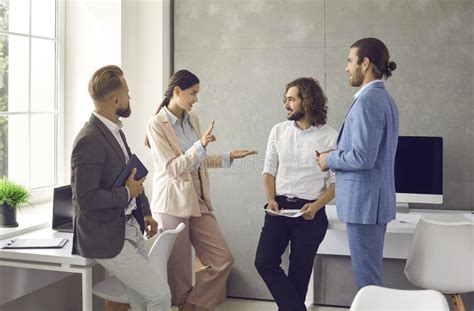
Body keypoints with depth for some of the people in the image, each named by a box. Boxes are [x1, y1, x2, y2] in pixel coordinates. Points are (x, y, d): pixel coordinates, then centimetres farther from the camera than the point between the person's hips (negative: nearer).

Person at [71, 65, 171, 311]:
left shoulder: (114, 130, 9)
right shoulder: (89, 141, -21)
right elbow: (86, 199, -25)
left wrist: (145, 212, 13)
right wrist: (127, 193, -15)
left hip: (131, 228, 9)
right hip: (107, 238, -9)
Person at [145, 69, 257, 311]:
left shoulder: (193, 119, 10)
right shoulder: (156, 124, -10)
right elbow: (172, 168, -16)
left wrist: (229, 157, 11)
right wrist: (201, 145, -25)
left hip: (198, 200, 7)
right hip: (173, 203, -7)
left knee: (223, 259, 3)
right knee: (180, 272, 3)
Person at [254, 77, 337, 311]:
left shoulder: (330, 137, -5)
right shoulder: (278, 131, 5)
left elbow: (336, 182, -3)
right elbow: (269, 171, 10)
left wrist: (316, 206, -17)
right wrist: (271, 200, -6)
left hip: (310, 212, -3)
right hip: (279, 207, 3)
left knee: (299, 271, 6)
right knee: (264, 262, -5)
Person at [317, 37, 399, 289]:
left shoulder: (368, 101, -18)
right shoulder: (383, 98, 13)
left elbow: (363, 157, -24)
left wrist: (330, 159, -8)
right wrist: (337, 154, 11)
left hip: (364, 201, -10)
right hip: (374, 199, 10)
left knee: (367, 277, -1)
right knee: (371, 272, 18)